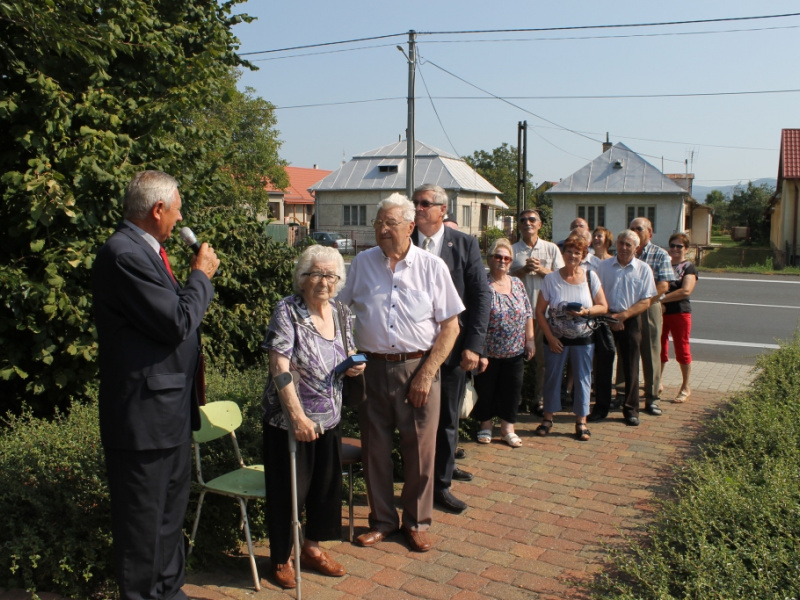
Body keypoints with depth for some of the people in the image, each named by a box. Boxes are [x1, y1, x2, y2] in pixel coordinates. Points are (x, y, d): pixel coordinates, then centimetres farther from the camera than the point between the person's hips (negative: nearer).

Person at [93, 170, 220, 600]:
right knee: (143, 519, 5)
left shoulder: (144, 250, 13)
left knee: (171, 512, 22)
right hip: (143, 415, -11)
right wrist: (200, 275, -11)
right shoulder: (125, 254, -21)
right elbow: (177, 323, -22)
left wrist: (197, 279, 8)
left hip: (170, 408, 11)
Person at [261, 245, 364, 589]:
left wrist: (354, 365, -6)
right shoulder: (287, 310, -15)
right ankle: (281, 559, 27)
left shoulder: (341, 313, 4)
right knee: (288, 490, 6)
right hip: (289, 419, -6)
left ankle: (312, 548, 37)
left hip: (330, 418, 6)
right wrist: (297, 415, -28)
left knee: (326, 485, 16)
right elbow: (279, 366, -22)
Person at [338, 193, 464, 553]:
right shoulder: (362, 263, 5)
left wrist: (426, 374, -9)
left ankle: (416, 522, 26)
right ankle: (381, 520, 28)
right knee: (375, 448, 10)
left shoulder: (432, 266, -1)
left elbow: (450, 325, -2)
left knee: (420, 451, 6)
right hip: (372, 368, 2)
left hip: (418, 368, -2)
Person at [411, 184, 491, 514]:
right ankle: (439, 467, 28)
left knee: (447, 416, 10)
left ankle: (441, 481, 29)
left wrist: (473, 345, -10)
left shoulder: (465, 244, -2)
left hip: (452, 345, 0)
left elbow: (481, 296, -3)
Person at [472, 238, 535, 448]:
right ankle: (485, 426, 28)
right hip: (489, 352, -4)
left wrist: (530, 339, 4)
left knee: (512, 391, 9)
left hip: (515, 352, 4)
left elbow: (528, 314, 11)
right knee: (485, 391, 9)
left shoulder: (517, 283, 6)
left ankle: (508, 428, 24)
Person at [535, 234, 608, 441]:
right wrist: (550, 337, -7)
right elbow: (540, 311, -2)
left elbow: (603, 307, 2)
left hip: (583, 339, 1)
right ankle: (548, 418, 22)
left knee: (582, 379, 6)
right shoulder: (551, 278, -4)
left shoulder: (590, 277, -1)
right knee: (552, 377, 7)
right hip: (557, 338, 0)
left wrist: (586, 311, -18)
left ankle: (581, 422, 17)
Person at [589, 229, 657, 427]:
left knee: (631, 368, 4)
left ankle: (631, 410, 16)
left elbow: (646, 301, -3)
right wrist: (608, 316, -10)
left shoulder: (644, 269, 2)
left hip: (630, 321, -1)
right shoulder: (605, 266, 5)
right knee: (602, 364, 3)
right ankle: (601, 407, 14)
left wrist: (623, 315, -14)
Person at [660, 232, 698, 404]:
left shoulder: (689, 267, -2)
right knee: (659, 349, 7)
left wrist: (662, 299, -20)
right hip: (659, 312, 4)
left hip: (680, 313, -4)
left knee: (682, 349, 2)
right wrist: (657, 302, -7)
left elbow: (686, 290, -16)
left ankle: (686, 388, 14)